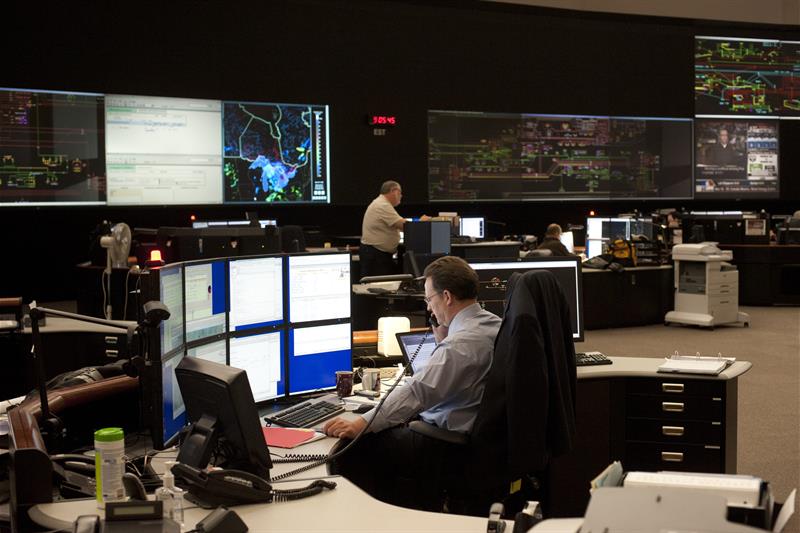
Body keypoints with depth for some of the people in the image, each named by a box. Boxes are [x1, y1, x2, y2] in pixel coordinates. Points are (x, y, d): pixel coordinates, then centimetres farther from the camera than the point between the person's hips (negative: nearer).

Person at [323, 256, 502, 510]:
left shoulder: (461, 342, -25)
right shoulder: (494, 324, 6)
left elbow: (417, 392, -29)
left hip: (450, 442, -10)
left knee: (351, 448, -8)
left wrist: (360, 424, -28)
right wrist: (443, 343, 6)